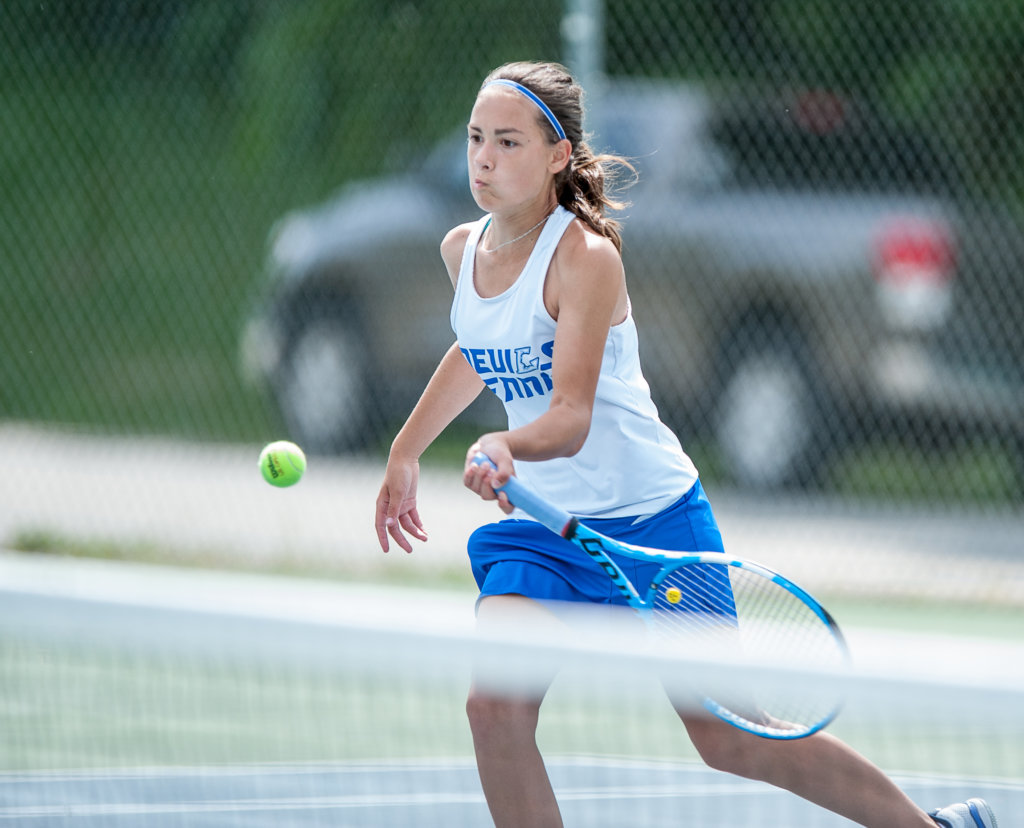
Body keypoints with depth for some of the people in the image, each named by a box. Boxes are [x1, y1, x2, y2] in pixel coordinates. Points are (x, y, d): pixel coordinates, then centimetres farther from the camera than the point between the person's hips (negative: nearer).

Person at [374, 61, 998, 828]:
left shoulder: (586, 257, -20)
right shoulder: (463, 249, 1)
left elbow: (571, 419, -30)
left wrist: (505, 447, -49)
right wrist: (405, 454, 27)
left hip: (651, 515, -6)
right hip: (544, 526, 6)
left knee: (729, 739, 1)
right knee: (495, 707, -18)